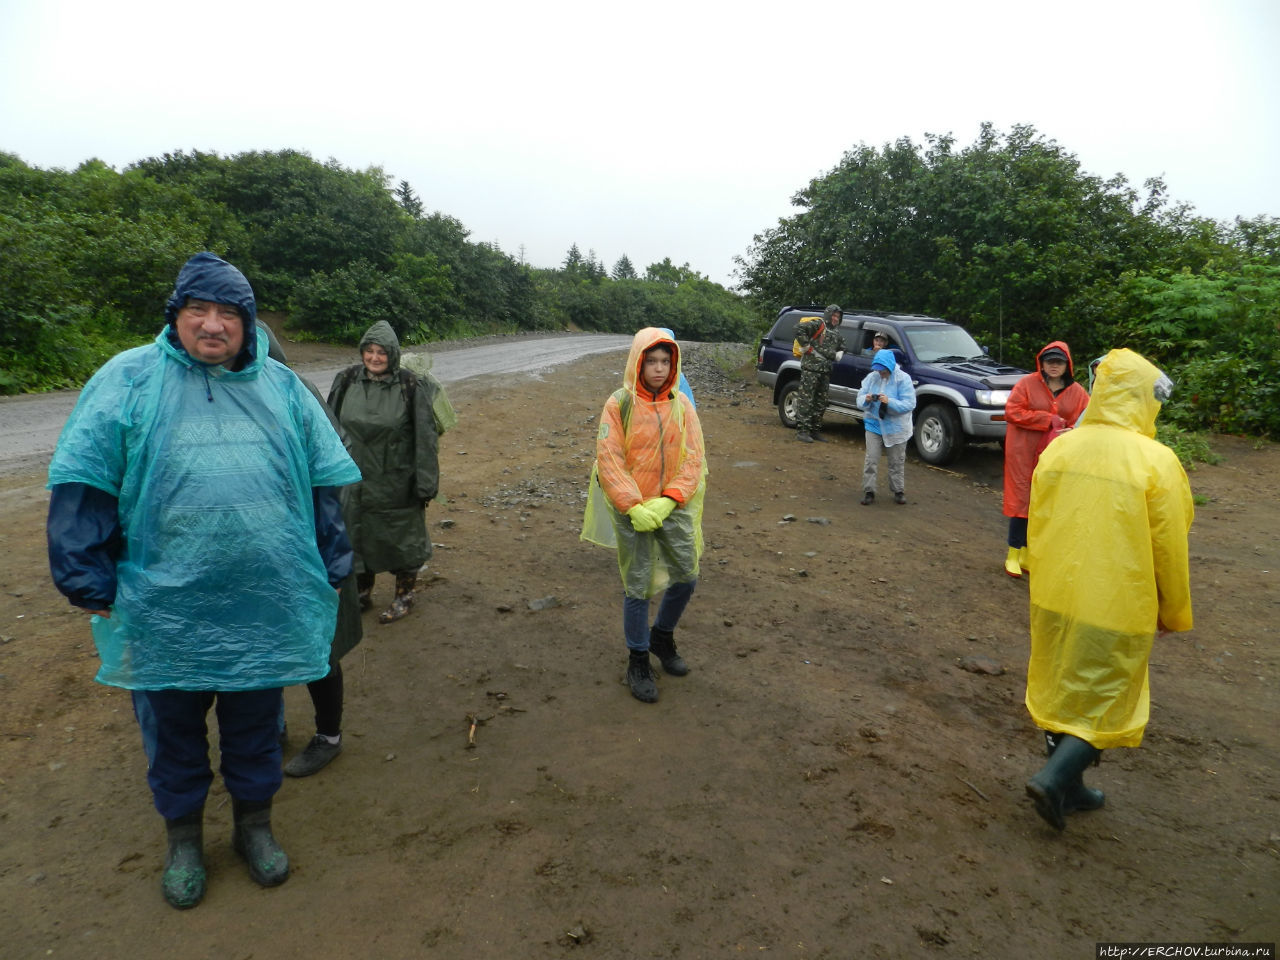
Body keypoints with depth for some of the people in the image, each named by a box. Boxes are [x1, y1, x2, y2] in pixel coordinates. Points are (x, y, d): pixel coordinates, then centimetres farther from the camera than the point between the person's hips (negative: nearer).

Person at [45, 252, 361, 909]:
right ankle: (183, 835, 41)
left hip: (266, 609, 2)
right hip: (164, 609, -1)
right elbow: (82, 485, -3)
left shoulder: (281, 387, 5)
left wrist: (330, 569, 6)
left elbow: (326, 482, 8)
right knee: (172, 727, 17)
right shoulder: (129, 378, -2)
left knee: (255, 724, 17)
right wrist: (90, 583, -6)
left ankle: (254, 823, 40)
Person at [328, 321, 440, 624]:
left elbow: (425, 437, -10)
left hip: (397, 482, -4)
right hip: (355, 480, 4)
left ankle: (404, 595, 31)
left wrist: (425, 483, -12)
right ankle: (362, 594, 37)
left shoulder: (411, 386, -12)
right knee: (356, 535, 16)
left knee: (400, 537, 10)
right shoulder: (347, 381, -2)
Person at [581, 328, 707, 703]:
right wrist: (634, 508, -18)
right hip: (632, 511, -3)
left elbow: (694, 459, -3)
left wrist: (666, 503, -14)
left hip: (673, 507, 4)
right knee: (638, 588, 5)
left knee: (686, 577, 10)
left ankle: (662, 636, 37)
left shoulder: (681, 405, 1)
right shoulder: (619, 405, -8)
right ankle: (638, 660, 24)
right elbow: (609, 462, -11)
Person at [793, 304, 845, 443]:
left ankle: (815, 431, 20)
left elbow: (842, 347, 33)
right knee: (806, 401, -7)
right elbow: (799, 328, -21)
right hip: (810, 369, -8)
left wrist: (838, 355, 10)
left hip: (825, 372, 8)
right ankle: (802, 431, -3)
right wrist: (806, 346, -19)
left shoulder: (836, 333, 18)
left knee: (821, 403, 11)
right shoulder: (817, 325, -7)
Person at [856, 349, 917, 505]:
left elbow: (909, 404, -18)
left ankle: (899, 491, 25)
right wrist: (866, 399, -25)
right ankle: (869, 492, 7)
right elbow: (860, 398, -1)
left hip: (896, 427, -2)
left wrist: (889, 401, -33)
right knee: (871, 459, -1)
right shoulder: (871, 377, -2)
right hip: (874, 423, 2)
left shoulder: (903, 379, -12)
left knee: (897, 461, 10)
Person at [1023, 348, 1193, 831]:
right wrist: (1174, 614, 7)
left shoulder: (1057, 449, -3)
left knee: (1060, 690, 18)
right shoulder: (1156, 462, -16)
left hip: (1053, 598, 5)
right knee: (1107, 701, 13)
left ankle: (1068, 788, 32)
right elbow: (1169, 550, -8)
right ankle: (1055, 778, 2)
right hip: (1116, 609, -5)